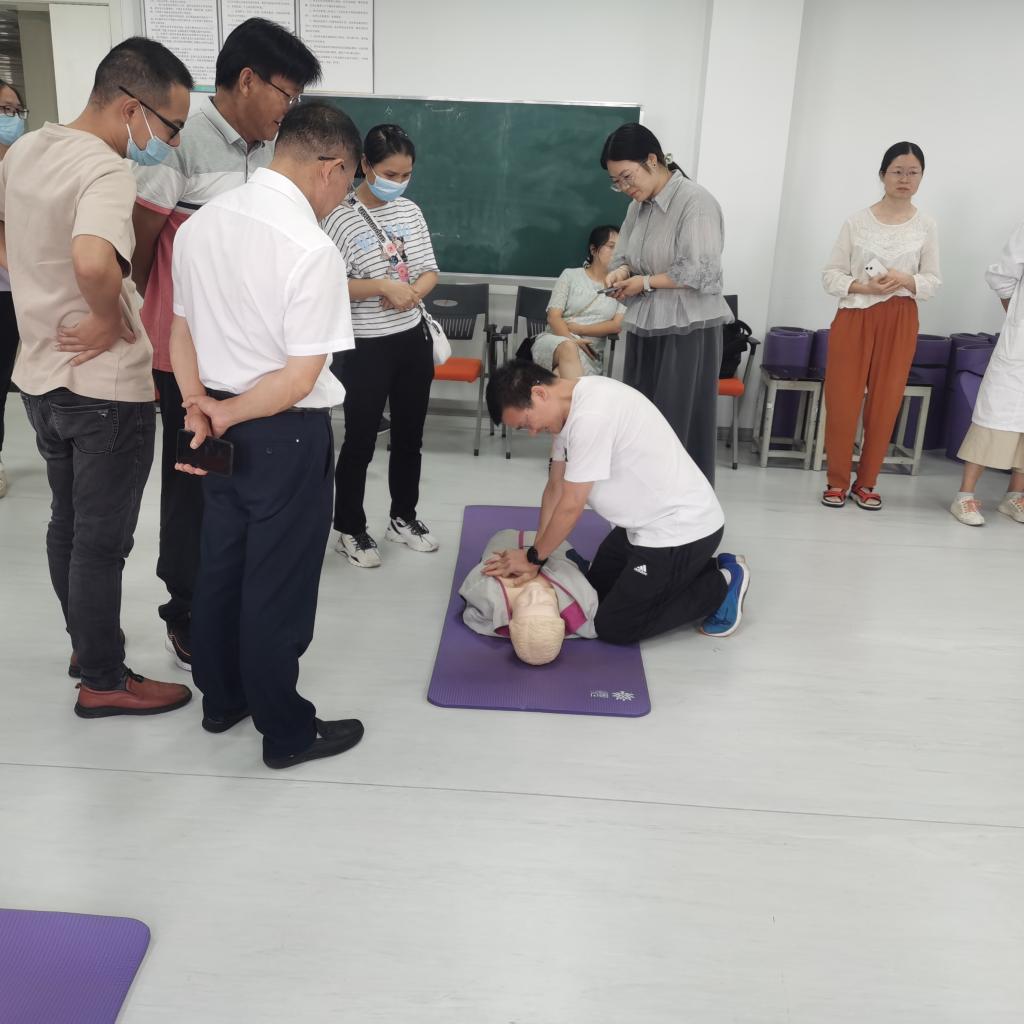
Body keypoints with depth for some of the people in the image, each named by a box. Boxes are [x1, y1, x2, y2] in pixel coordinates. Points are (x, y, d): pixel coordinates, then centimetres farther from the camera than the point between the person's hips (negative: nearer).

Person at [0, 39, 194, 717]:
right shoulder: (106, 171, -22)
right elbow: (94, 260, -41)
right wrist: (108, 320, -23)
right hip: (106, 389, -8)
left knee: (68, 526, 21)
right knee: (102, 541, 4)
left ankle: (87, 644, 38)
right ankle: (105, 682, 19)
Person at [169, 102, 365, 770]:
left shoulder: (201, 223, 2)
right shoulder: (313, 249, -22)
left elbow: (181, 329, 5)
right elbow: (301, 378, -21)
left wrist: (199, 407, -6)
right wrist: (225, 416, -10)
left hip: (221, 427, 8)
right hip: (286, 435, -7)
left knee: (220, 566, 20)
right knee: (278, 586, 5)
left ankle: (221, 699, 38)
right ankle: (286, 732, 22)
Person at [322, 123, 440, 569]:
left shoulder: (410, 211, 5)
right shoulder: (341, 217, -13)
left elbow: (430, 271, 10)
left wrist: (412, 292, -11)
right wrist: (384, 285, -25)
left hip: (413, 340, 6)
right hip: (364, 347, -6)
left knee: (409, 436, 16)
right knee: (360, 442, 5)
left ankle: (403, 517, 34)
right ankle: (350, 530, 21)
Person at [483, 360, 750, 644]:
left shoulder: (591, 416, -29)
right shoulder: (570, 405, 1)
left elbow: (570, 507, -21)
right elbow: (555, 488, 6)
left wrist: (533, 556, -6)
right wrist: (535, 559, -1)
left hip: (680, 529, -10)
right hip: (647, 520, 10)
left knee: (613, 627, 0)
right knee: (597, 589, 22)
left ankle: (720, 586, 8)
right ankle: (697, 568, 23)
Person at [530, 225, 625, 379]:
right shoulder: (570, 275, 9)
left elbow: (617, 325, -1)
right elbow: (553, 317, -1)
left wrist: (578, 328, -9)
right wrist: (571, 340, -21)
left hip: (589, 353, 1)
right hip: (554, 340, 0)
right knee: (568, 348, -40)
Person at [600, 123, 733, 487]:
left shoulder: (696, 201, -13)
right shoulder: (638, 207, 10)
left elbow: (700, 273, -19)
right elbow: (623, 254, 19)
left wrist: (645, 282, -14)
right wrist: (621, 271, -5)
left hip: (686, 331, -7)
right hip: (644, 327, 8)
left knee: (678, 425, -3)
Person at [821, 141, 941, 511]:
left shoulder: (926, 226, 5)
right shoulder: (857, 221, 0)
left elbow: (933, 281, 7)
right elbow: (830, 274, 0)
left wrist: (906, 280, -13)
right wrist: (863, 286, -16)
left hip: (900, 321, 2)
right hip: (855, 317, -1)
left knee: (886, 403, 4)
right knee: (842, 401, -2)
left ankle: (866, 482, 17)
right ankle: (837, 481, 12)